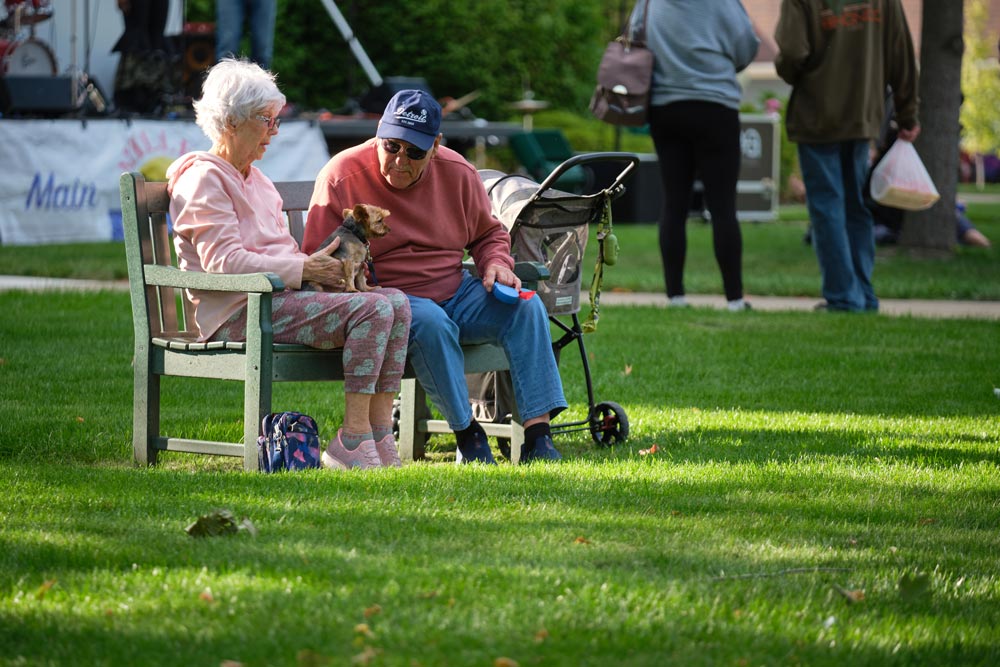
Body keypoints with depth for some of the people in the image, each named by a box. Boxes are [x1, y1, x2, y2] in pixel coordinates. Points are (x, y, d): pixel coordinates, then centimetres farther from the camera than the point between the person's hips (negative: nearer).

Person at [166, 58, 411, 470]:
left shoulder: (255, 180, 25)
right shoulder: (204, 178, -6)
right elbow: (223, 261, -16)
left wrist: (320, 263, 4)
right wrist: (304, 269, -16)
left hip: (280, 297, 9)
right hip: (236, 315, -9)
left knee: (397, 303, -10)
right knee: (371, 309, -25)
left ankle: (379, 435, -16)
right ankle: (352, 438, -26)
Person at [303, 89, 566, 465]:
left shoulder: (458, 173, 5)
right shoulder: (342, 176, -7)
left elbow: (489, 234, 21)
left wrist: (496, 264, -1)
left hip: (454, 293, 5)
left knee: (527, 307, -18)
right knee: (430, 322, -37)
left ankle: (538, 436, -25)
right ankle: (466, 433, -25)